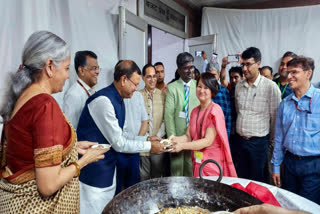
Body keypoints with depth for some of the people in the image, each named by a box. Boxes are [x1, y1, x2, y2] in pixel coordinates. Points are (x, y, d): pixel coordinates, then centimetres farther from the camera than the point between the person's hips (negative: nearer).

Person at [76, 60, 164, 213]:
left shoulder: (118, 100, 5)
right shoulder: (103, 100, -23)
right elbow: (118, 143, -20)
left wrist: (146, 139, 4)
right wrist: (149, 146, -10)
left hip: (108, 169, 9)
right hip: (93, 173, -8)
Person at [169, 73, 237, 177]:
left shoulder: (215, 110, -13)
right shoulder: (195, 111, 9)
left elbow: (208, 141, -19)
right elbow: (188, 136, 4)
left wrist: (182, 145, -24)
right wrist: (175, 139, -16)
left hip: (212, 162, -5)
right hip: (197, 161, 6)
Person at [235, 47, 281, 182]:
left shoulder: (270, 86, -11)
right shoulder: (239, 86, 5)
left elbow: (275, 116, -6)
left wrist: (272, 139, 1)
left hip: (259, 141, -4)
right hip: (240, 140, 5)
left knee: (258, 179, 9)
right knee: (241, 177, 15)